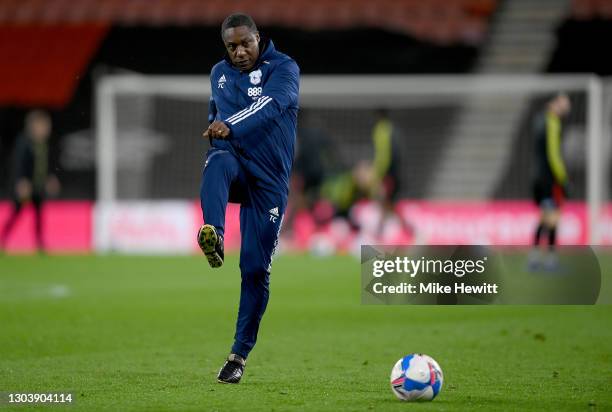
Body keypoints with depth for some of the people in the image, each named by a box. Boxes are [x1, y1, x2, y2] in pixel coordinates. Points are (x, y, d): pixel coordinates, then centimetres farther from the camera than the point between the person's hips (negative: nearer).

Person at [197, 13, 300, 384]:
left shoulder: (283, 68, -5)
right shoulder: (219, 74, 12)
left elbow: (271, 105, -27)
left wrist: (231, 126, -44)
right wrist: (217, 132, 13)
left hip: (269, 179, -2)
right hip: (234, 162, 2)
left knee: (256, 268, -4)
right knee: (218, 163, -38)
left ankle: (240, 354, 11)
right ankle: (213, 235, -65)